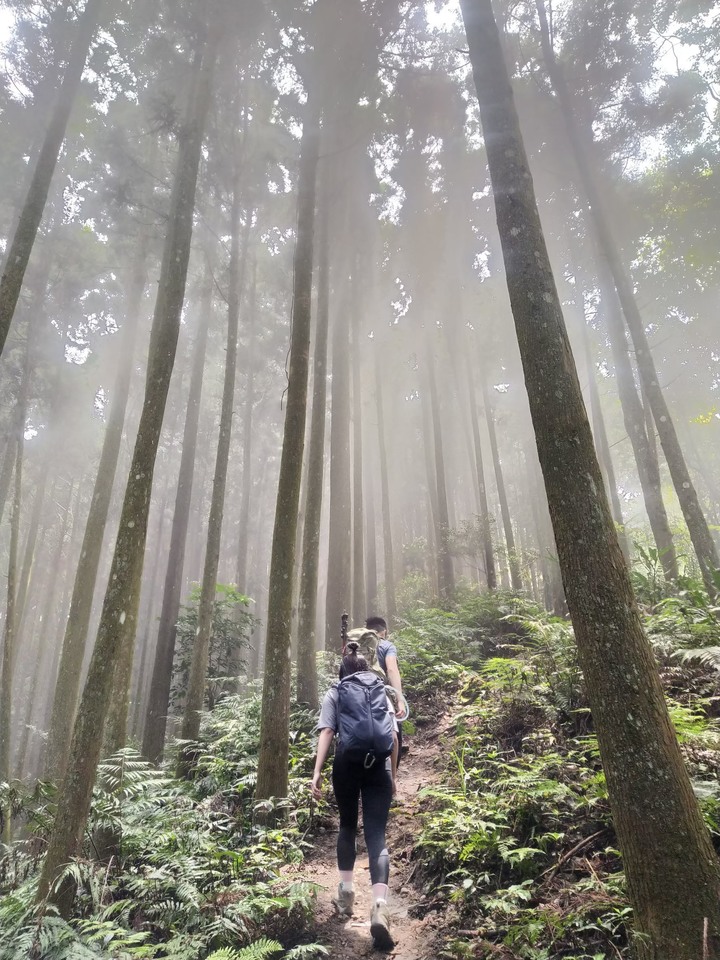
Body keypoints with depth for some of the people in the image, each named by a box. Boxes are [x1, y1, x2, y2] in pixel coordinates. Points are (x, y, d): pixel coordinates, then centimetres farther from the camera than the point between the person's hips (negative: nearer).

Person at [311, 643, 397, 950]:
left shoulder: (334, 694, 13)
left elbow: (327, 732, -1)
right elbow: (393, 736, 12)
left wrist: (317, 772, -6)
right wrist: (393, 773, 19)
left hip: (346, 763, -1)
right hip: (378, 765, 1)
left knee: (347, 826, 22)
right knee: (376, 834, -1)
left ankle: (346, 893, 25)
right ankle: (379, 905, -18)